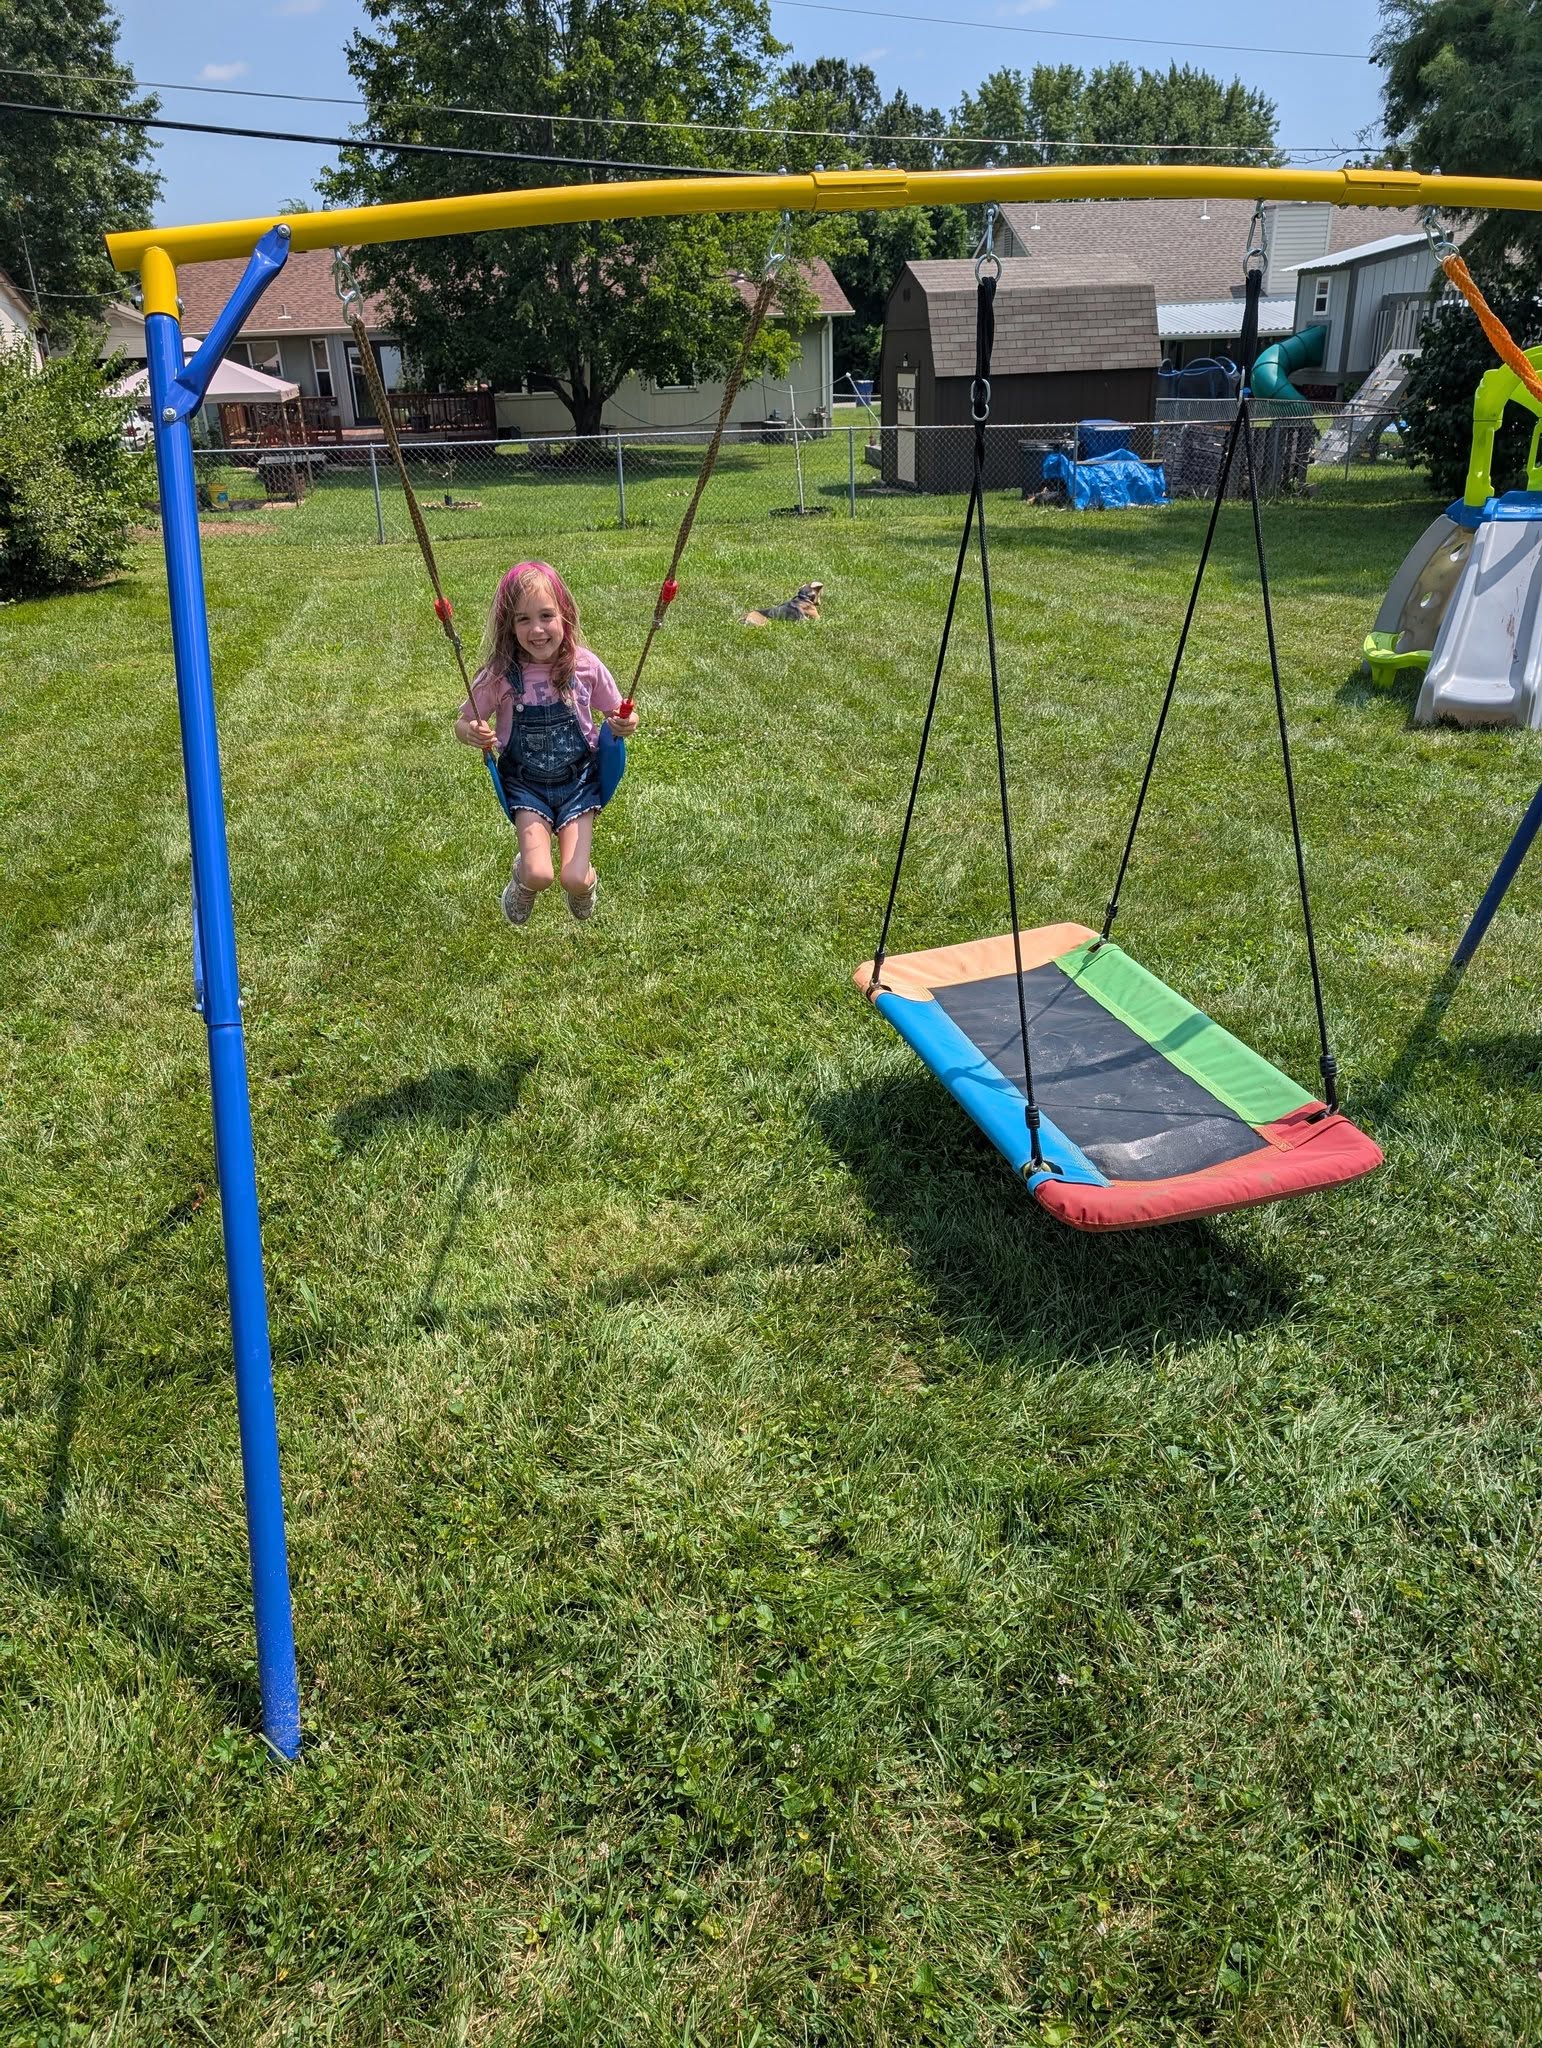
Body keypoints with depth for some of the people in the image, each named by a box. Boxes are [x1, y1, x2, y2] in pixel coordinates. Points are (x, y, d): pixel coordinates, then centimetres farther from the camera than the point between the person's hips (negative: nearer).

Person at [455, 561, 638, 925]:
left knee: (574, 879, -13)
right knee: (539, 876, -19)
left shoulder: (585, 665, -12)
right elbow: (463, 723, -1)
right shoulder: (499, 675, -14)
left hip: (578, 777, 0)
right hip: (526, 782, 0)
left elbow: (614, 715, 3)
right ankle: (522, 875, 20)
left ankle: (586, 881, 26)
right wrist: (472, 734, -25)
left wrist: (624, 724, -20)